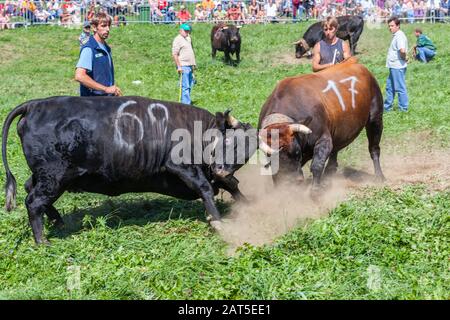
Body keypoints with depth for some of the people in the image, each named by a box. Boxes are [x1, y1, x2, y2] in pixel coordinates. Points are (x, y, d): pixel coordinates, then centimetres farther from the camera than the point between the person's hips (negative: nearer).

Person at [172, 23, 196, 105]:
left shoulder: (188, 39, 17)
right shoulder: (178, 40, -10)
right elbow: (174, 54, -16)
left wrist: (193, 64, 21)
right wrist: (179, 67, -20)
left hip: (190, 66, 9)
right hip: (183, 66, -9)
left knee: (190, 85, 12)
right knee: (185, 86, -9)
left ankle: (185, 102, 20)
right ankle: (186, 103, -8)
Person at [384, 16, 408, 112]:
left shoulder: (399, 36, -18)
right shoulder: (396, 35, 14)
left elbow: (402, 50, -33)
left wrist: (404, 57, -16)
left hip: (398, 66, -11)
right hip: (393, 66, 11)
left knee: (400, 88, -2)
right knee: (389, 86, 17)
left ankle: (403, 108, 7)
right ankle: (387, 107, 26)